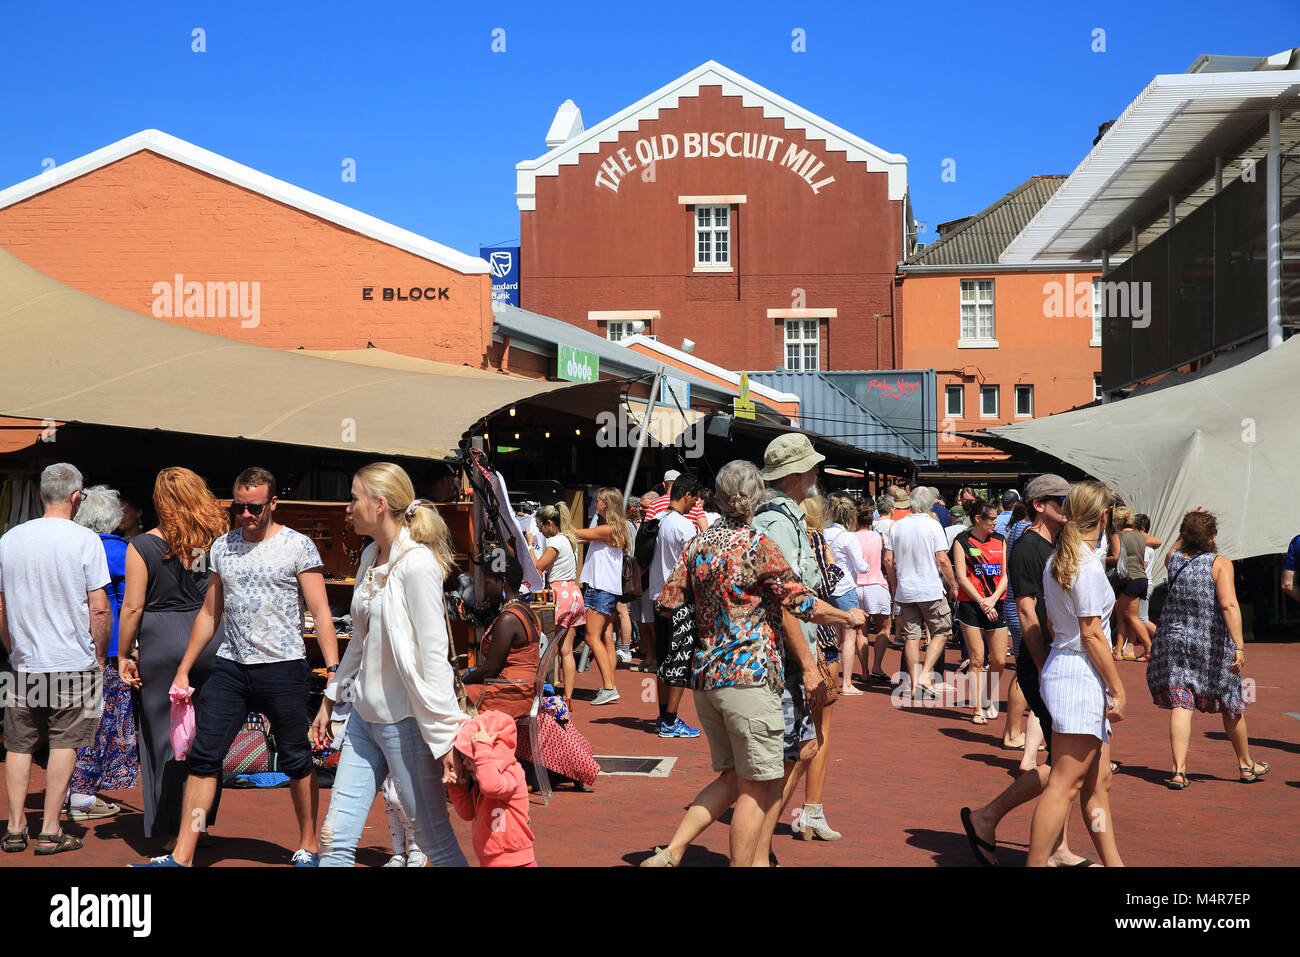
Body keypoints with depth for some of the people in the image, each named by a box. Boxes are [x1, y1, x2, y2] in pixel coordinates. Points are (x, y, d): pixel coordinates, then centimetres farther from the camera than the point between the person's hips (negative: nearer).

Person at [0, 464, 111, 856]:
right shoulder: (84, 540, -9)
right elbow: (99, 608, -11)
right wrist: (100, 657, 1)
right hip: (74, 662, -4)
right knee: (64, 743, 3)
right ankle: (50, 832, 3)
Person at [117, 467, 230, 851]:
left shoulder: (143, 545, -5)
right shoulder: (219, 541, 4)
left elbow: (133, 606, -6)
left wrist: (124, 655, 2)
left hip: (162, 646, -3)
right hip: (212, 644, 3)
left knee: (166, 737, 6)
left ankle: (174, 833, 11)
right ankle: (202, 825, 21)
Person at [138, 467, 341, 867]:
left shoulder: (298, 545, -3)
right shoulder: (223, 547, 11)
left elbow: (320, 612, -5)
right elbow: (209, 613, 18)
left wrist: (333, 670, -15)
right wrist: (183, 670, 16)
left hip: (283, 667, -4)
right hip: (230, 667, 4)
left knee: (296, 761, 5)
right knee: (203, 756, -1)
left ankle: (308, 847, 20)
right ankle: (182, 856, 4)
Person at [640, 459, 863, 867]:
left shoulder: (697, 545, 9)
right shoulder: (759, 546, -10)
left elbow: (666, 603, 13)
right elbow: (801, 604, -7)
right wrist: (849, 617, 9)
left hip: (705, 677, 7)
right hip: (749, 675, -7)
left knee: (733, 778, 17)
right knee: (758, 786, 2)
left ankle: (670, 853, 9)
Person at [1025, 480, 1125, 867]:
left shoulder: (1057, 560, 12)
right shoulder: (1087, 565, -15)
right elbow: (1092, 635, -16)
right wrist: (1118, 689, -10)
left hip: (1059, 666, 10)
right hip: (1080, 675, -10)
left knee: (1099, 782, 13)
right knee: (1064, 785, -6)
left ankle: (1113, 863, 19)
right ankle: (1036, 864, -4)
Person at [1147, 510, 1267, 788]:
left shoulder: (1174, 559, 3)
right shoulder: (1220, 563, -10)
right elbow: (1229, 605, -23)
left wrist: (1187, 528, 24)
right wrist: (1239, 647, -26)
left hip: (1174, 640, 3)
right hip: (1213, 646, -3)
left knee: (1180, 704, -2)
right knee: (1231, 706, 15)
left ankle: (1179, 771, -16)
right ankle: (1246, 765, 32)